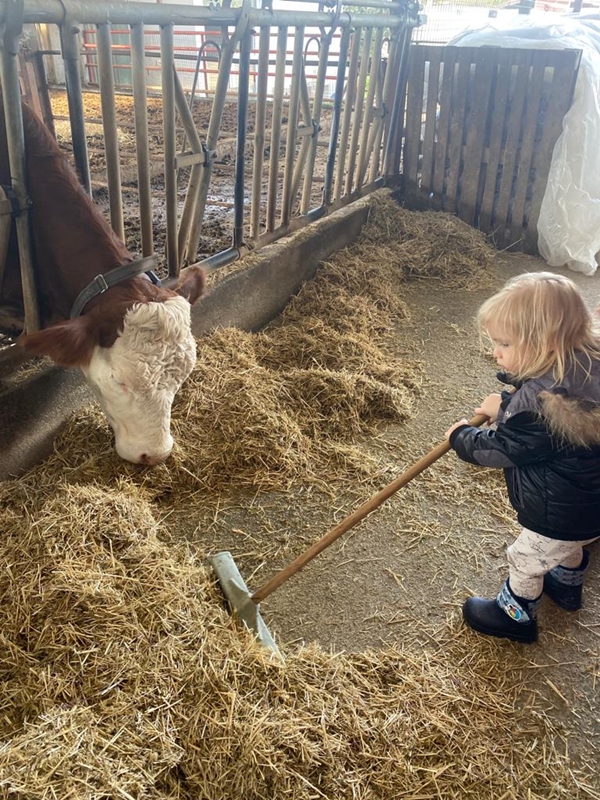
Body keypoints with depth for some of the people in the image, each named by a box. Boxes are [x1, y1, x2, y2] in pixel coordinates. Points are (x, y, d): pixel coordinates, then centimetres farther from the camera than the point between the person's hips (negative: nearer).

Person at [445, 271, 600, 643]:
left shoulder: (544, 401, -38)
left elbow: (502, 450, -24)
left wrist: (462, 437, -8)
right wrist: (506, 407, -3)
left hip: (558, 514, -8)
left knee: (526, 561, 17)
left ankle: (516, 616, 41)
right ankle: (567, 585, 62)